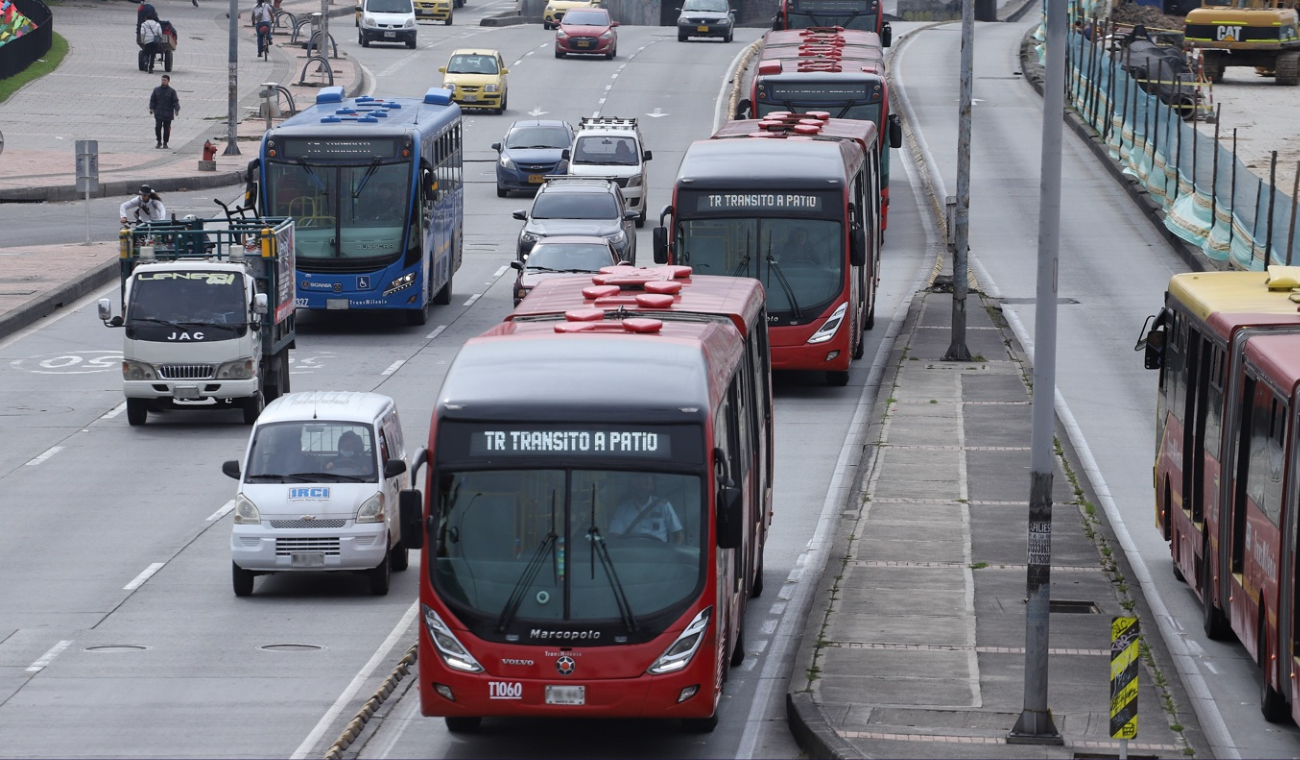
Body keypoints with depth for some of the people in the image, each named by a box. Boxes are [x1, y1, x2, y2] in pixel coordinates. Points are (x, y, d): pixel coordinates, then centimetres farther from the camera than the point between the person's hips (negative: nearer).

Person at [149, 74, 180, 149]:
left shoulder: (172, 91, -1)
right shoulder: (156, 90, 6)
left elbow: (175, 101, -4)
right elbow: (152, 100, 9)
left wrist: (176, 110, -17)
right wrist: (151, 108, -3)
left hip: (168, 114, -1)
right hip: (158, 113, 1)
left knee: (166, 128, 3)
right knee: (158, 127, -6)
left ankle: (165, 143, 13)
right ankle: (159, 142, 8)